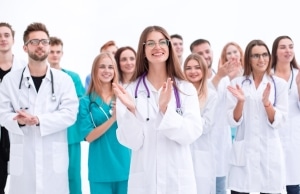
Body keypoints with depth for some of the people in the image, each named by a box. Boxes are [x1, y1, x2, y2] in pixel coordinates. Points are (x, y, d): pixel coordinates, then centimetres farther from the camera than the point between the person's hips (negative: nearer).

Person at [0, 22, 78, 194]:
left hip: (54, 157, 0)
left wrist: (38, 120, -18)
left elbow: (70, 114, -6)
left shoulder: (64, 79, 3)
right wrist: (19, 121, -20)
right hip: (22, 157, 1)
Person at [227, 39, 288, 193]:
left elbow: (277, 122, -3)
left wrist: (267, 103, -20)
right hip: (243, 151, 0)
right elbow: (233, 121, -2)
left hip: (270, 152, 0)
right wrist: (240, 101, -19)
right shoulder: (237, 83, 2)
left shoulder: (279, 84, 1)